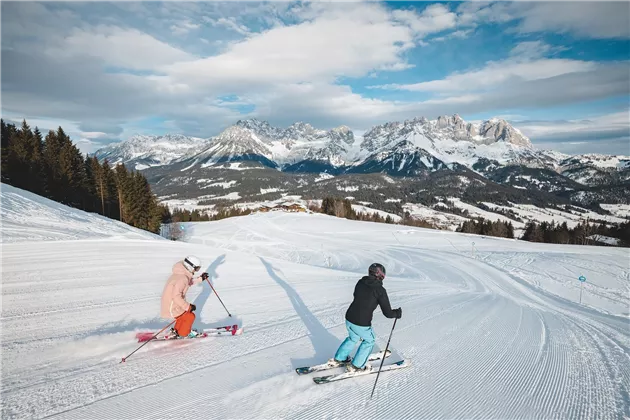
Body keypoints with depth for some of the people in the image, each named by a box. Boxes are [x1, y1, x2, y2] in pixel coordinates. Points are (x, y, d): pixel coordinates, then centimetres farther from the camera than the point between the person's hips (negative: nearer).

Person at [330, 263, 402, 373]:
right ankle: (356, 366, 30)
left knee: (353, 338, 33)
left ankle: (338, 359, 42)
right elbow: (387, 313, -11)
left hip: (348, 319, 5)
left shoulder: (360, 282, 2)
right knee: (369, 341, 25)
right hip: (362, 325, -5)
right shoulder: (380, 290, -14)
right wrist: (397, 313, 9)